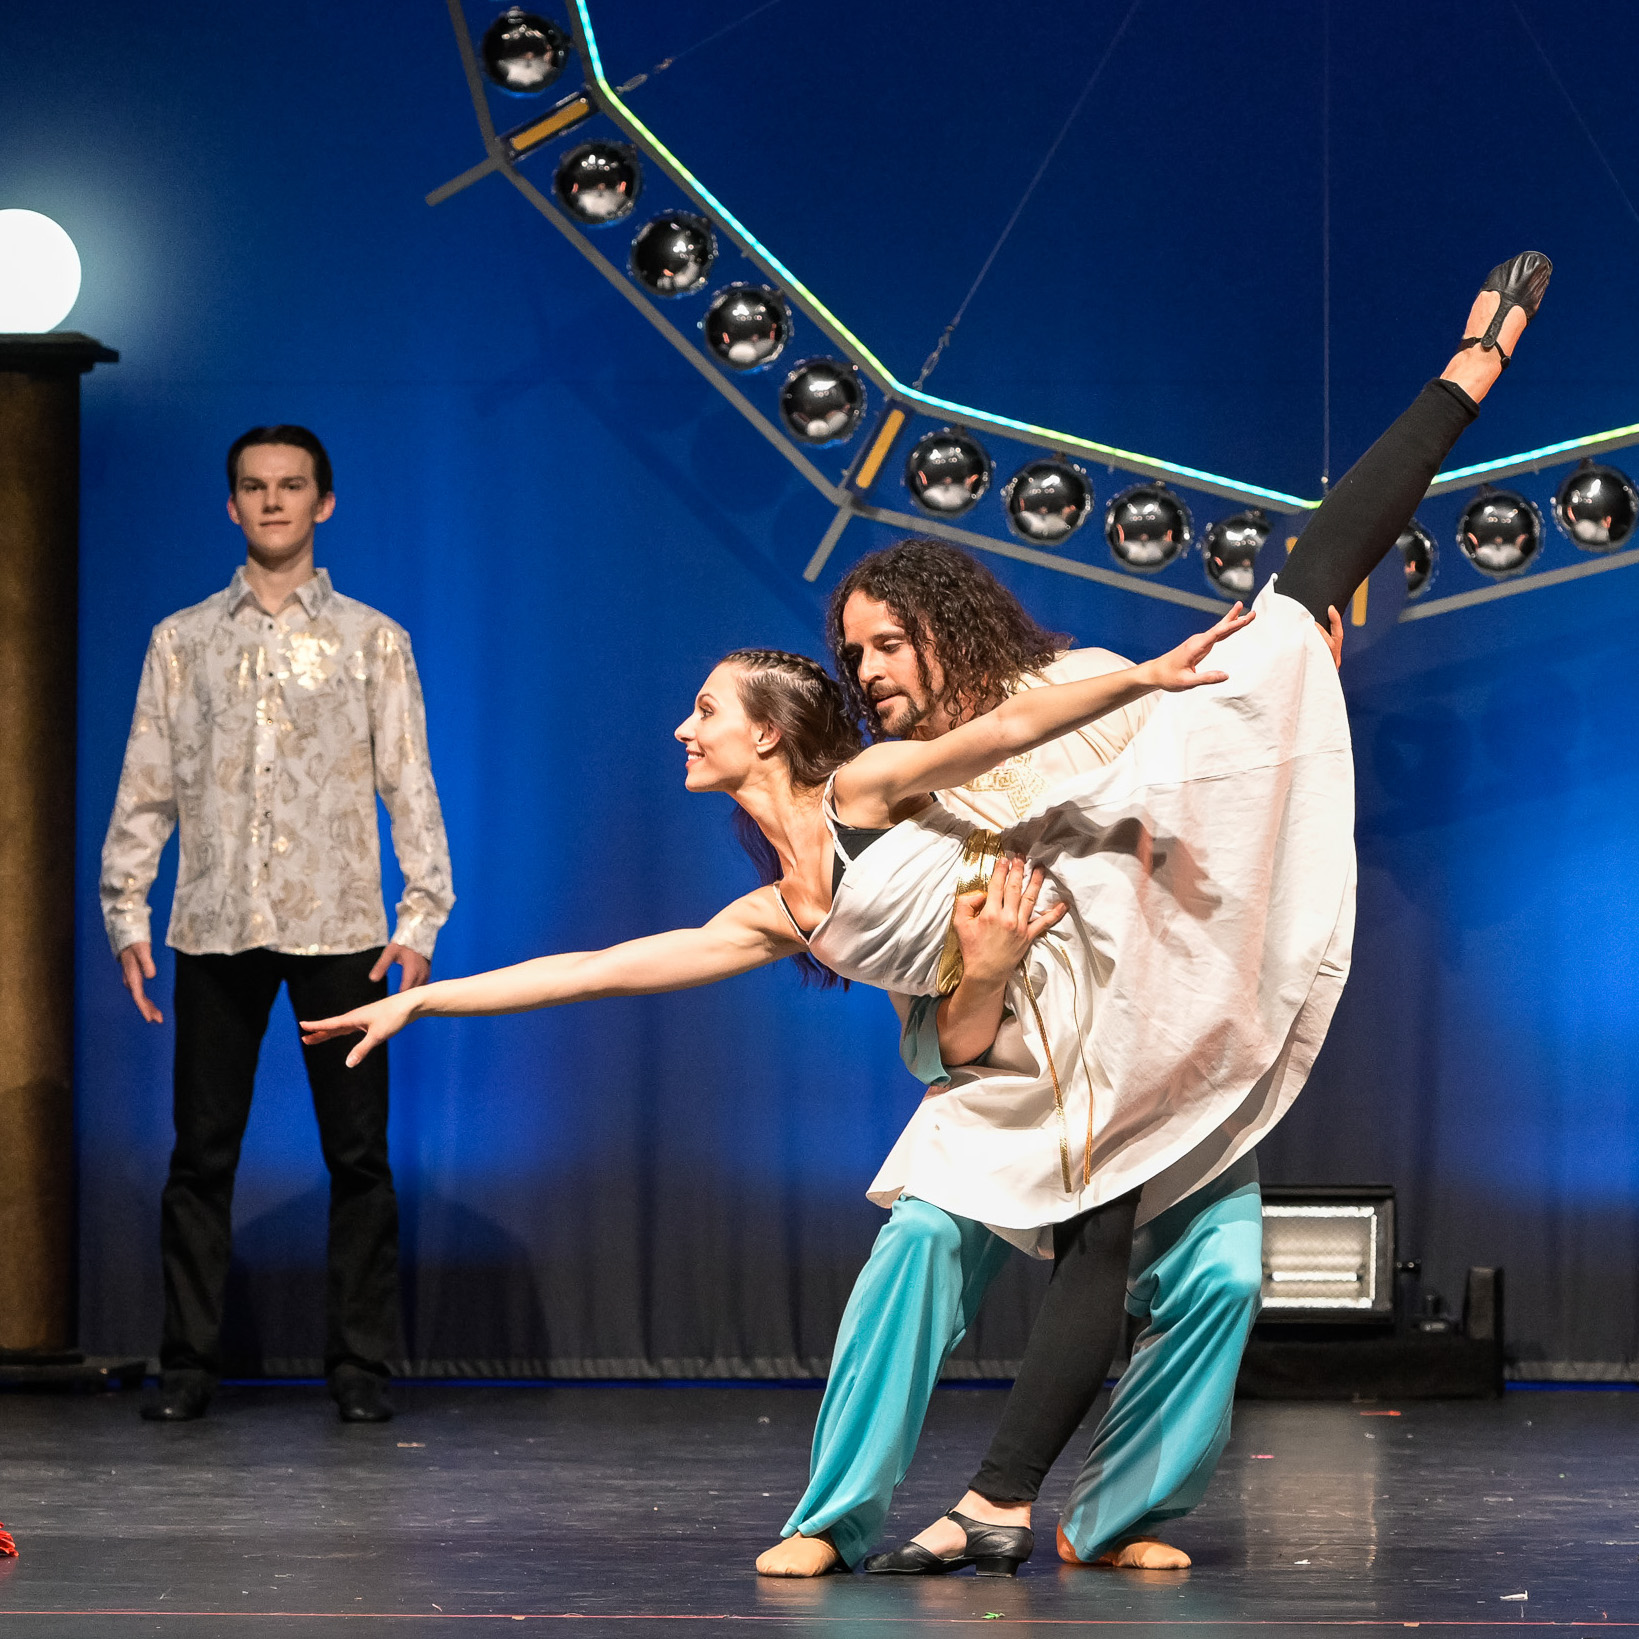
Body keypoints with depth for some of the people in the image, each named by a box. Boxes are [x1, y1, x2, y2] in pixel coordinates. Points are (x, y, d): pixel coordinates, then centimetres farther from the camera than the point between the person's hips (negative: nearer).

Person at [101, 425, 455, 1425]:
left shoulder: (373, 640, 7)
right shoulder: (183, 641, 10)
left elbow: (409, 785, 4)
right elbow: (146, 788, 10)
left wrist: (421, 917, -5)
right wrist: (128, 914, 2)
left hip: (339, 928, -1)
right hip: (216, 928, 1)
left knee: (358, 1153, -1)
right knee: (202, 1152, 2)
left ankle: (361, 1364, 5)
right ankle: (190, 1362, 8)